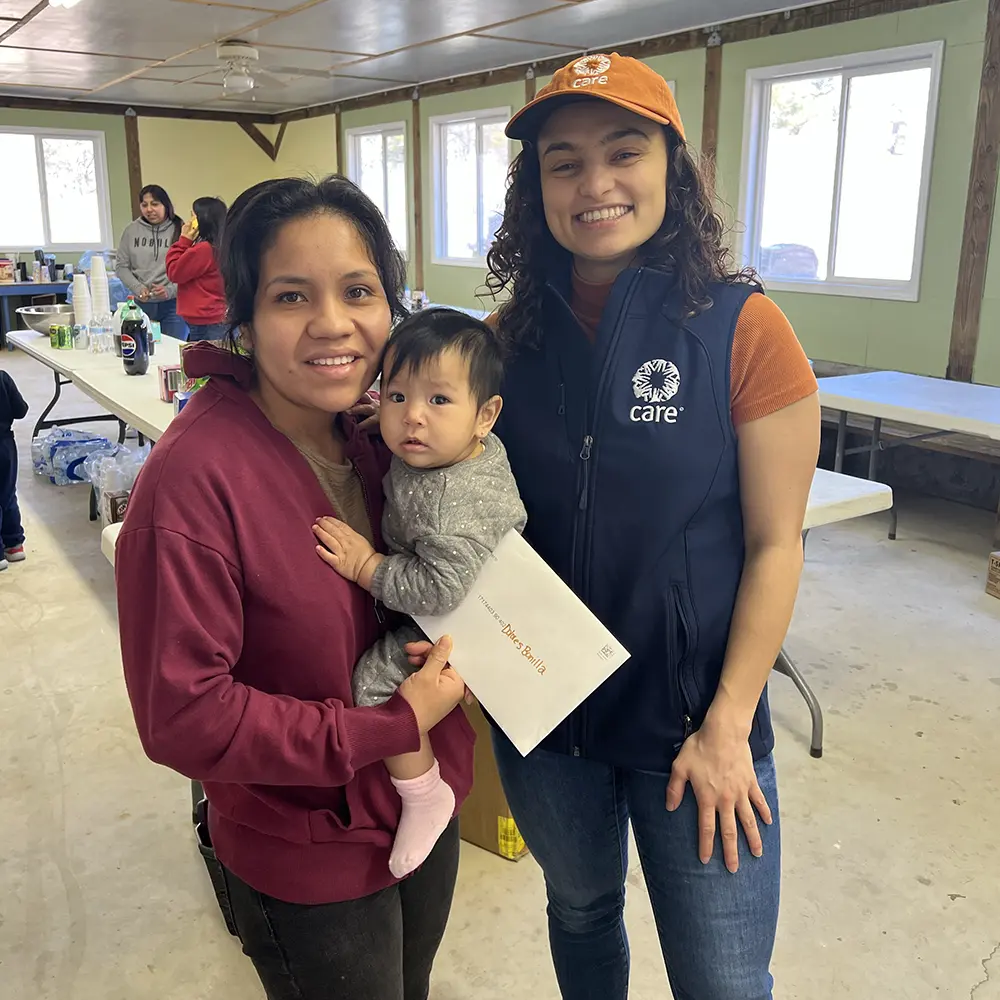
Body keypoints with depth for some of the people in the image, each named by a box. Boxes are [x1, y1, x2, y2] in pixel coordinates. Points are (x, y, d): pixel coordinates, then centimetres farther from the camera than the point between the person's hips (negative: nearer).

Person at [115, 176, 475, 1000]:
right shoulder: (194, 476, -27)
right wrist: (390, 728, -23)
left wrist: (452, 641, -11)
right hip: (308, 866, -6)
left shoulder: (377, 432, -5)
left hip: (425, 817, 7)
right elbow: (181, 714, -25)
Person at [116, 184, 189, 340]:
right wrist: (138, 288, -7)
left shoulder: (179, 230, -4)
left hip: (172, 305, -3)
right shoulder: (131, 230, 6)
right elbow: (121, 266, 9)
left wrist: (170, 290, -19)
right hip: (141, 305, 3)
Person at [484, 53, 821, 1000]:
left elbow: (774, 544, -10)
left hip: (692, 722, -2)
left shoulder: (743, 328, -13)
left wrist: (727, 726, -11)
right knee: (580, 908, 25)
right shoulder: (511, 338, -3)